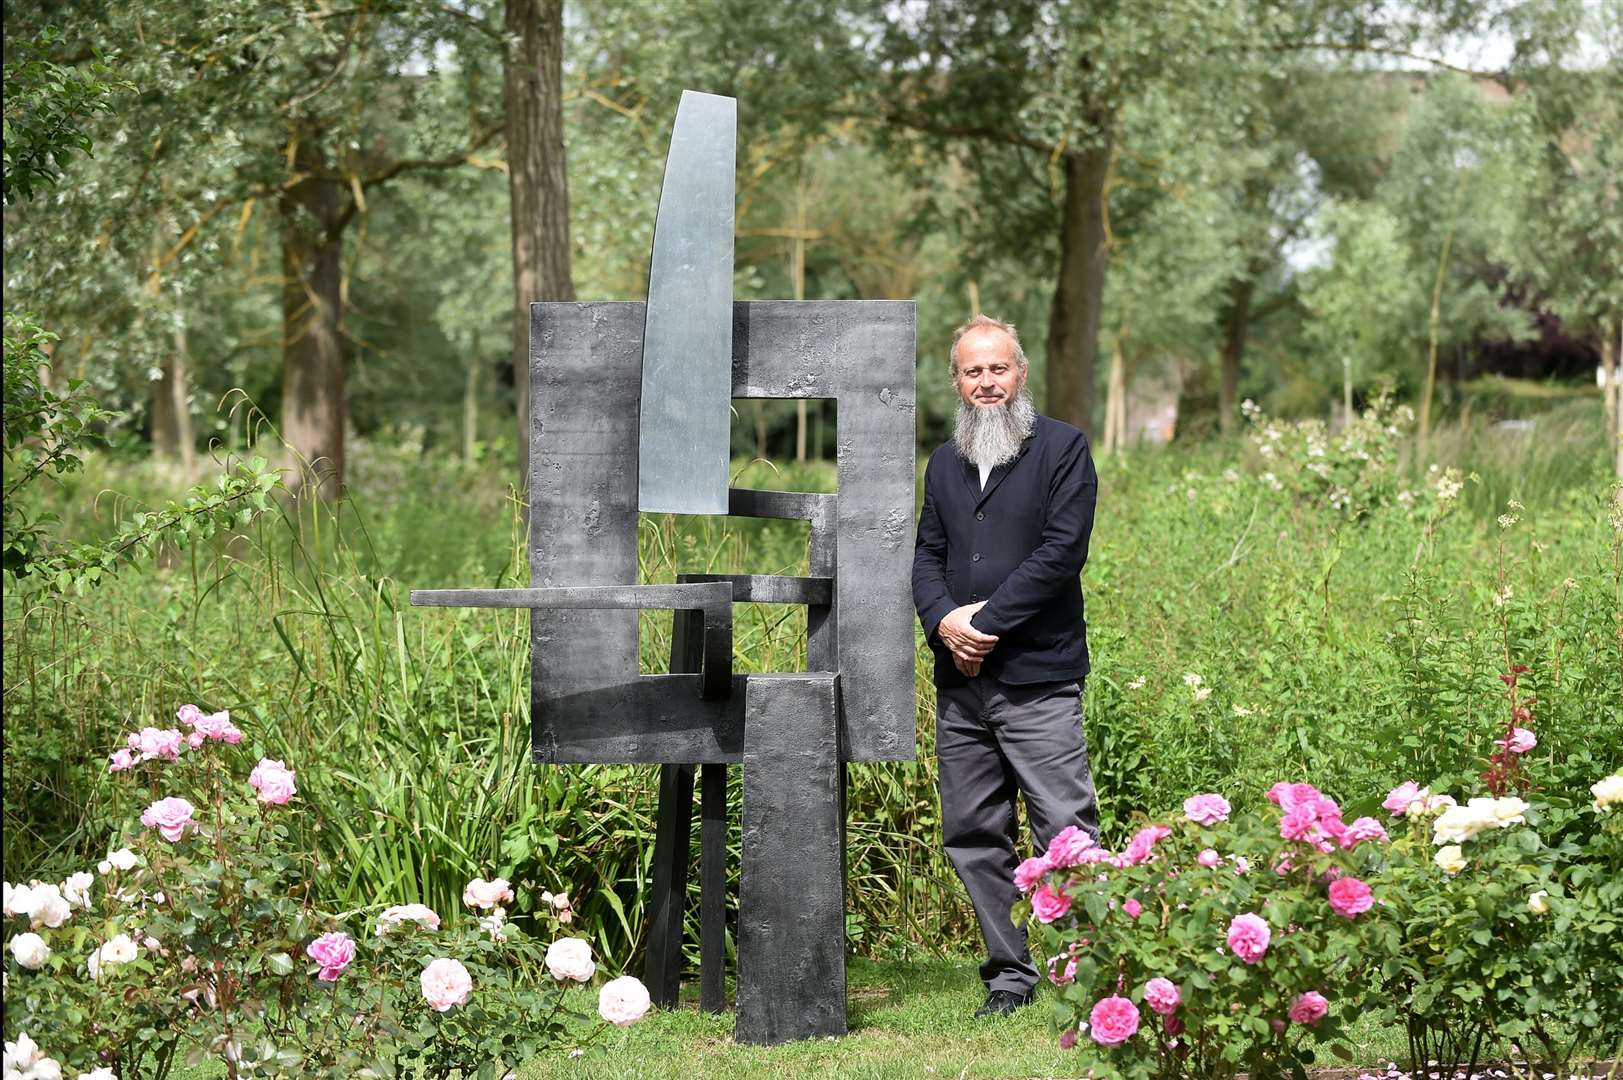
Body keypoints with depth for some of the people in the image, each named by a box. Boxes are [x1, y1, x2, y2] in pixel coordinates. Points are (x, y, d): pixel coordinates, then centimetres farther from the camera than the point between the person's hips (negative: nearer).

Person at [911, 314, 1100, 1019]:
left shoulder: (1062, 448, 1)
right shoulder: (945, 464, 19)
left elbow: (1063, 549, -9)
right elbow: (927, 555, 14)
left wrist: (988, 620, -12)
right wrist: (943, 619, -7)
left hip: (1037, 679, -6)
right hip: (959, 683, 6)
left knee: (1066, 835, -10)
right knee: (972, 836, 7)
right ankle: (1009, 974, 15)